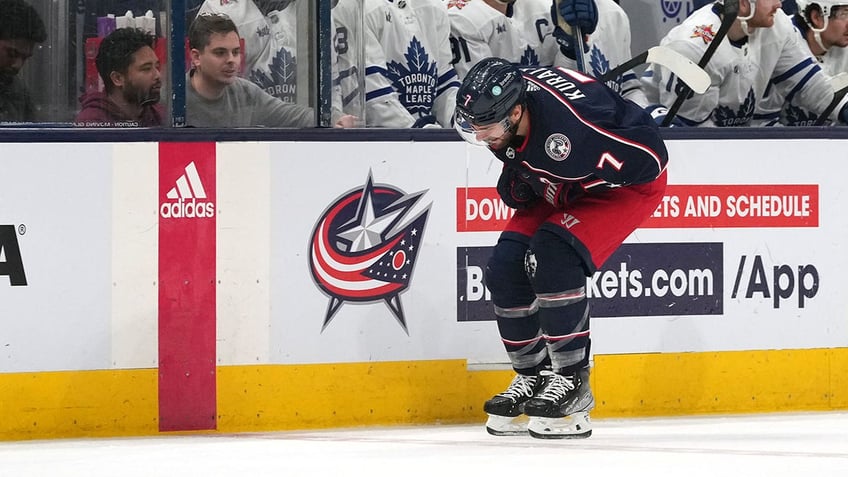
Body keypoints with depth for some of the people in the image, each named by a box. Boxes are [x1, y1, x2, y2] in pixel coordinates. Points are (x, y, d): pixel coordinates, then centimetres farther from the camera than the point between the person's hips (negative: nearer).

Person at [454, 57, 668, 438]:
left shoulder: (568, 123, -41)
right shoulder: (500, 105, -17)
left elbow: (648, 156, -30)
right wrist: (517, 183, -11)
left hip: (629, 182, -8)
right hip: (561, 188, 8)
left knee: (553, 256, -27)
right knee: (506, 268, -5)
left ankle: (572, 379, -15)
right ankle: (533, 376, 13)